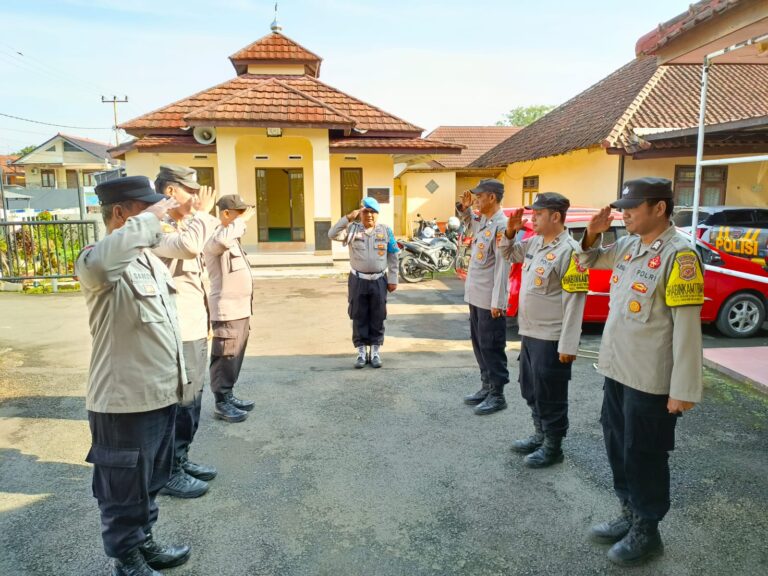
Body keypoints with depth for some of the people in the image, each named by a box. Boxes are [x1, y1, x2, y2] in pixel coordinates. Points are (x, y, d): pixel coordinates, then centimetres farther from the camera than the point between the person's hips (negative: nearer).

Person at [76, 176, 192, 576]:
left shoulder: (150, 259, 10)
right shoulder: (100, 263, -18)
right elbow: (98, 262, -46)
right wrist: (150, 217, -35)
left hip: (159, 395, 9)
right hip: (124, 401, -8)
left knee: (150, 481, 24)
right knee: (125, 488, 11)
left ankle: (144, 543, 42)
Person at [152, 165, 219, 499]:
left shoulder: (181, 227, 16)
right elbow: (188, 246, -34)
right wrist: (202, 212, -21)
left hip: (194, 330, 10)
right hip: (177, 334, -10)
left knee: (191, 400, 18)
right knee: (178, 404, 0)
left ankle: (181, 460, 32)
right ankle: (168, 473, 14)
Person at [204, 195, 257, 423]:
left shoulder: (232, 239, 18)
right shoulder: (214, 237, -14)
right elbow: (223, 240, -40)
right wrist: (243, 219, -25)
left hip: (241, 309, 10)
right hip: (226, 311, -10)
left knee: (235, 357, 16)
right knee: (225, 358, -3)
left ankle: (229, 396, 26)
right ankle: (221, 403, 6)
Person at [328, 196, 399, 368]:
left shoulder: (386, 231, 2)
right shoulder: (353, 229, -1)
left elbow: (392, 258, 5)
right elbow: (332, 234, -16)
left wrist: (393, 280, 2)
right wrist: (348, 218, -21)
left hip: (379, 281, 1)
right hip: (358, 281, 0)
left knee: (377, 318, 8)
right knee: (359, 318, 7)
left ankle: (375, 351, 19)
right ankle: (361, 352, 18)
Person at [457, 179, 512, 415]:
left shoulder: (501, 225, -18)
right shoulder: (482, 221, 9)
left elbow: (503, 265, -21)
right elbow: (469, 223, 34)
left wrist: (497, 301, -22)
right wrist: (464, 208, 12)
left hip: (490, 300, -9)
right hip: (475, 296, 9)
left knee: (491, 347, 0)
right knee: (478, 344, 17)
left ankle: (497, 395, 12)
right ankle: (487, 386, 30)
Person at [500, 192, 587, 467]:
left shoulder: (569, 250, -18)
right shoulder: (534, 242, 7)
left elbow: (574, 301, -20)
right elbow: (508, 253, 27)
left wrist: (568, 345, -21)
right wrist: (511, 231, 6)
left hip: (551, 338, -9)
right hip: (529, 332, 9)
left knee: (550, 395, 5)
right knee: (530, 390, 20)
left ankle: (553, 447, 22)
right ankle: (540, 434, 38)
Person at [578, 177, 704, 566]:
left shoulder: (678, 254, -17)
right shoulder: (627, 246, 7)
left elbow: (687, 325, -19)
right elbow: (590, 261, 26)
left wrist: (683, 389, -19)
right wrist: (592, 234, 4)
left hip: (650, 380, -8)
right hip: (616, 369, 8)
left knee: (643, 455, 7)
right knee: (618, 447, 19)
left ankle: (646, 531, 27)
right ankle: (629, 515, 38)